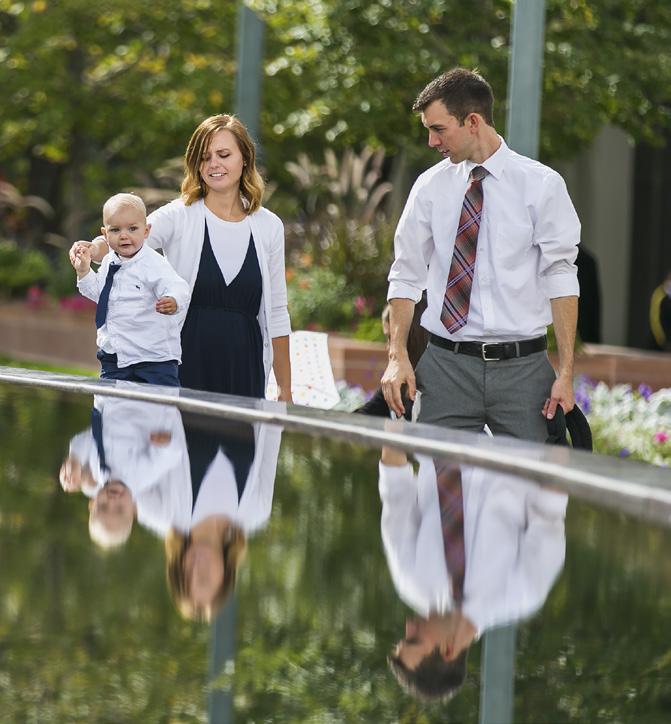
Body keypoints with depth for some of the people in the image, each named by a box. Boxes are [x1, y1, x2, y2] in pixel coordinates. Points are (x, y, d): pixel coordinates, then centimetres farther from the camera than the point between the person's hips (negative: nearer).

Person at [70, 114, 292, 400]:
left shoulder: (268, 227, 8)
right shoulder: (179, 216, 1)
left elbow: (276, 314, 12)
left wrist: (285, 390, 11)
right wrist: (94, 249, -41)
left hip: (244, 375, 2)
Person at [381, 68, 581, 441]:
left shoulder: (541, 184, -1)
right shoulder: (430, 186, 7)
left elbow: (561, 278, -3)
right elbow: (407, 275, 10)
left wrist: (566, 372, -9)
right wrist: (398, 356, -2)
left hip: (522, 367, -2)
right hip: (446, 366, 2)